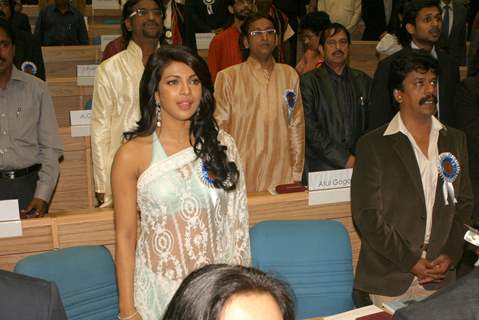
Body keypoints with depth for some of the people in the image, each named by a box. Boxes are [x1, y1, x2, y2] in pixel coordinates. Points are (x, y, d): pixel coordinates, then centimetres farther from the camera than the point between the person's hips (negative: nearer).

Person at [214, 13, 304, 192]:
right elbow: (218, 130, 1)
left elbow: (296, 127, 9)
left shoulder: (290, 75, 10)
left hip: (282, 178, 3)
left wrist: (297, 174, 6)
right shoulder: (228, 77, 0)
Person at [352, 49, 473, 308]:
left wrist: (451, 255, -4)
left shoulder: (455, 140, 10)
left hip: (440, 276, 3)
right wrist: (411, 262, -12)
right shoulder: (372, 145, -5)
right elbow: (367, 215, -9)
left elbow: (463, 204, 10)